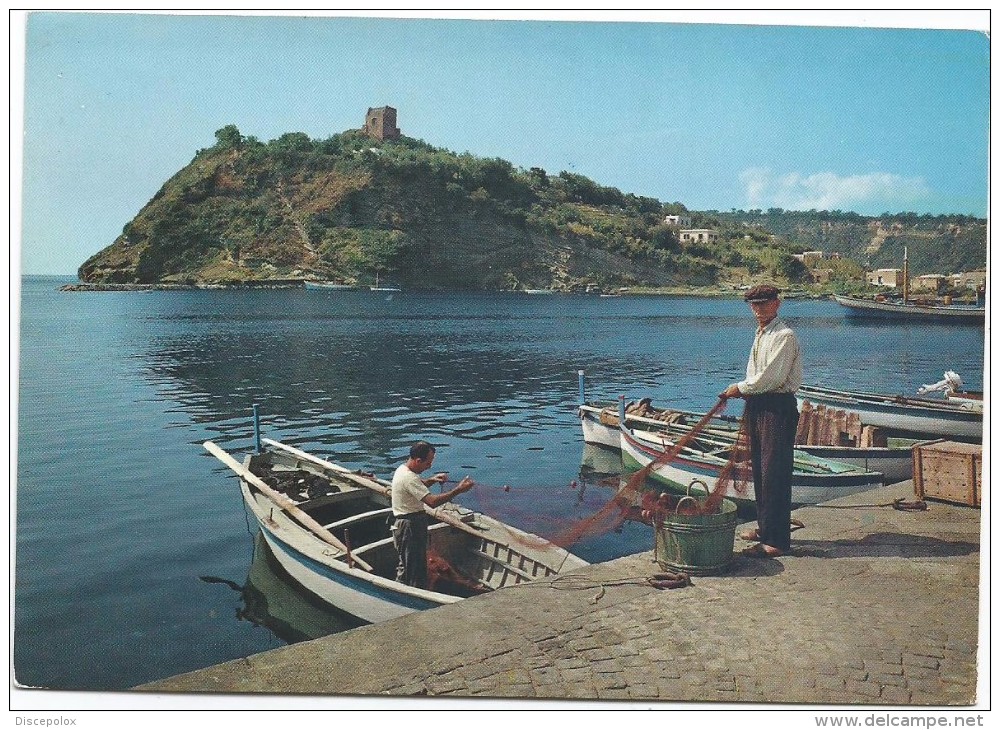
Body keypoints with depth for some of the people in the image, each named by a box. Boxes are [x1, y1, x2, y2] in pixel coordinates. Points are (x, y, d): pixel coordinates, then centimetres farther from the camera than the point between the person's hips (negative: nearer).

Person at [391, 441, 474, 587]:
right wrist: (458, 490, -30)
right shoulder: (409, 478, -26)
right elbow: (432, 502, -33)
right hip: (410, 528, -11)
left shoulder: (402, 469, 6)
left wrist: (432, 480, 8)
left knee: (405, 566, 22)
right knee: (416, 570, -2)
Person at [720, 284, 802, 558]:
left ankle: (776, 540, -3)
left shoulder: (784, 336, -13)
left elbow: (770, 377, -19)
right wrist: (744, 391, 4)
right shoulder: (760, 335, 17)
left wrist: (740, 388, -7)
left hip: (778, 407, -10)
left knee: (774, 473, -8)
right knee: (760, 471, 16)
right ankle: (765, 527, 28)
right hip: (758, 405, 10)